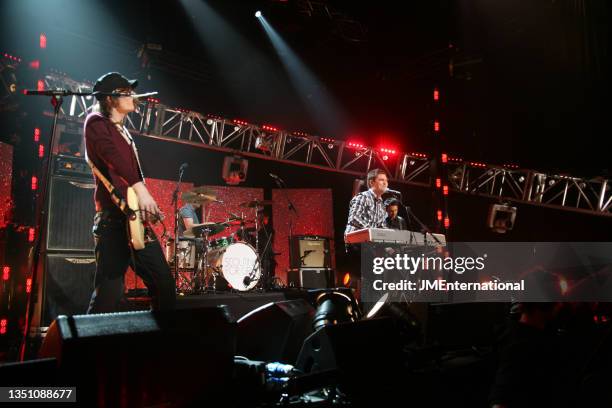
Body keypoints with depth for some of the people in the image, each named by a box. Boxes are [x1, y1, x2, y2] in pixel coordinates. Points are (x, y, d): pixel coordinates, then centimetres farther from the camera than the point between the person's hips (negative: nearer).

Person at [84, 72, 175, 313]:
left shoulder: (123, 132, 25)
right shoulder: (96, 123, -2)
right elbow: (111, 155, -22)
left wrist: (145, 204, 12)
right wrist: (139, 188, -32)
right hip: (113, 219, -9)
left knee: (164, 283, 9)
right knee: (109, 295, -9)